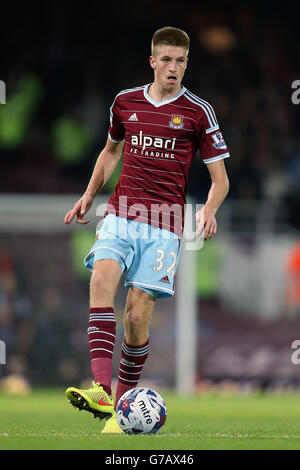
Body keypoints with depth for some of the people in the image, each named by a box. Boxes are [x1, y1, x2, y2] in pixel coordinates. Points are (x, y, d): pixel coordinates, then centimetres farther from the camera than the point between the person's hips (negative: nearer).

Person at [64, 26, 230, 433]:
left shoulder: (198, 112, 2)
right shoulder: (125, 102, 12)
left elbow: (220, 178, 5)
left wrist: (209, 210, -14)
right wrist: (89, 196, 23)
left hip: (164, 224, -2)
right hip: (121, 214, 2)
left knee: (137, 314, -9)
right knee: (102, 277, -26)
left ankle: (123, 405, 8)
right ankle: (102, 389, -37)